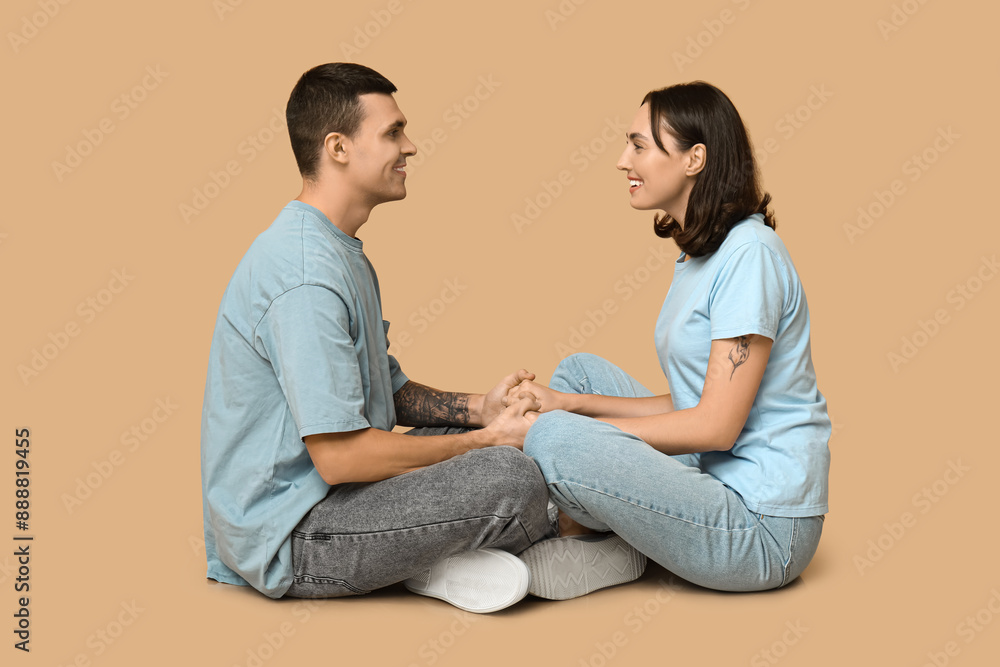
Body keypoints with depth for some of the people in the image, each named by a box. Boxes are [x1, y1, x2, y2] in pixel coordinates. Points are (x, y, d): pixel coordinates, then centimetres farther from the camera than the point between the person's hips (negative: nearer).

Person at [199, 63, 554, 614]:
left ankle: (436, 560, -5)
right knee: (509, 477, -26)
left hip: (324, 493, 11)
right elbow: (340, 455, -26)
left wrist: (476, 409, 0)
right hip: (285, 539, -11)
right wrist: (485, 441, -15)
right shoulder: (306, 274, -22)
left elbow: (389, 393, 18)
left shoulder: (343, 255, 13)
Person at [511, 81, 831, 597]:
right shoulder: (698, 256, 13)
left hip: (763, 531, -10)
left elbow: (716, 425, -20)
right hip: (712, 480, 10)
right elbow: (688, 404, 10)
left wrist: (566, 427, -15)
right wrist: (569, 405, 1)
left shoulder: (750, 253, -17)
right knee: (580, 369, 12)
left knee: (552, 440, -24)